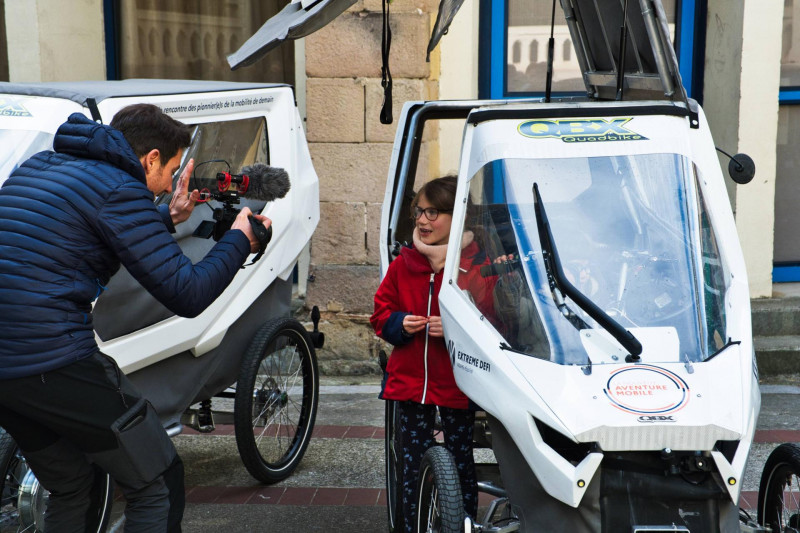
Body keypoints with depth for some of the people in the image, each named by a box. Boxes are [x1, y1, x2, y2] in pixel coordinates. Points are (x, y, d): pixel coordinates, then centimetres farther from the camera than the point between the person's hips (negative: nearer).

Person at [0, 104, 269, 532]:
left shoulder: (37, 167, 17)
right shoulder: (118, 189, -9)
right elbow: (188, 295, -10)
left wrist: (166, 220, 33)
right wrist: (239, 241, 6)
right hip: (54, 364, -9)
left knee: (69, 492, 24)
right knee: (158, 486, 5)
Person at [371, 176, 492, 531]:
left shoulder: (478, 265, -8)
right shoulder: (404, 263, 5)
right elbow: (381, 314, 13)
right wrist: (399, 324, -8)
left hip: (457, 384, -3)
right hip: (410, 381, 3)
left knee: (461, 463, 8)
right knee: (414, 465, 10)